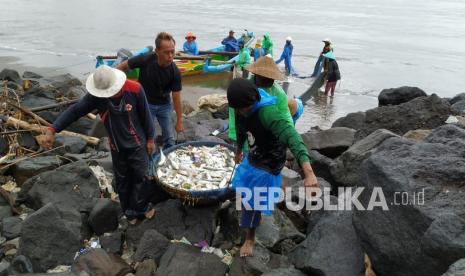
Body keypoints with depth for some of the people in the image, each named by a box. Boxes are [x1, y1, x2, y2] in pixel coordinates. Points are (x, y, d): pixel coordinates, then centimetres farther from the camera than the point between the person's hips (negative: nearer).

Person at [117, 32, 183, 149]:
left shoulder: (175, 72, -22)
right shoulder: (145, 59, -27)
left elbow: (176, 98, -14)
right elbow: (123, 66, -10)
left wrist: (179, 121, -9)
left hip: (164, 105, 2)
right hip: (146, 103, -1)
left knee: (170, 139, 8)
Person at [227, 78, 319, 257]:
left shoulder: (267, 113, -37)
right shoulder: (241, 111, -12)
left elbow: (292, 137, -48)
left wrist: (308, 173, -59)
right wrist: (238, 152, 28)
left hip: (267, 165, -7)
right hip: (252, 158, 8)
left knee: (252, 202, 4)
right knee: (243, 191, 27)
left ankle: (250, 238, 32)